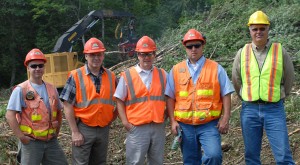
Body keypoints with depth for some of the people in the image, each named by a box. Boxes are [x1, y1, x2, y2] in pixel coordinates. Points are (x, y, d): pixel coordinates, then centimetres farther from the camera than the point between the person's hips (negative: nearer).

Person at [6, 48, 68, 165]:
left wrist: (56, 132, 12)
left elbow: (59, 111, 18)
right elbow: (10, 115, -14)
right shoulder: (21, 90, -10)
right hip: (31, 142, -5)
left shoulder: (52, 89, 8)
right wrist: (21, 136, -16)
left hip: (51, 141, 5)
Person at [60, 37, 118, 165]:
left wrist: (112, 118, 3)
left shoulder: (111, 77, 5)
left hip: (104, 129, 4)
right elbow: (68, 105, -9)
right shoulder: (76, 76, -7)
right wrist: (75, 132, -12)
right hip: (83, 129, -4)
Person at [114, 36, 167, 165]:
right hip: (137, 128, -3)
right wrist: (125, 122, -7)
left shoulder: (162, 75, 8)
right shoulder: (127, 76, -1)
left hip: (158, 127, 3)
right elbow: (120, 101, 1)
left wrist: (166, 117, 3)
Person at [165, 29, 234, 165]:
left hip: (209, 124, -2)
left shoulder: (216, 68, 3)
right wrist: (173, 121, 0)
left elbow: (226, 95, 2)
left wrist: (225, 119, -6)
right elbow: (170, 98, 8)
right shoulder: (176, 70, 7)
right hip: (185, 125, 2)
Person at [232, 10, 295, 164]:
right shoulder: (242, 53, 5)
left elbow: (289, 78, 10)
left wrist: (277, 97, 13)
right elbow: (236, 81, 15)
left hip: (274, 109, -2)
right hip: (249, 110, 2)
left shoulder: (280, 51, 1)